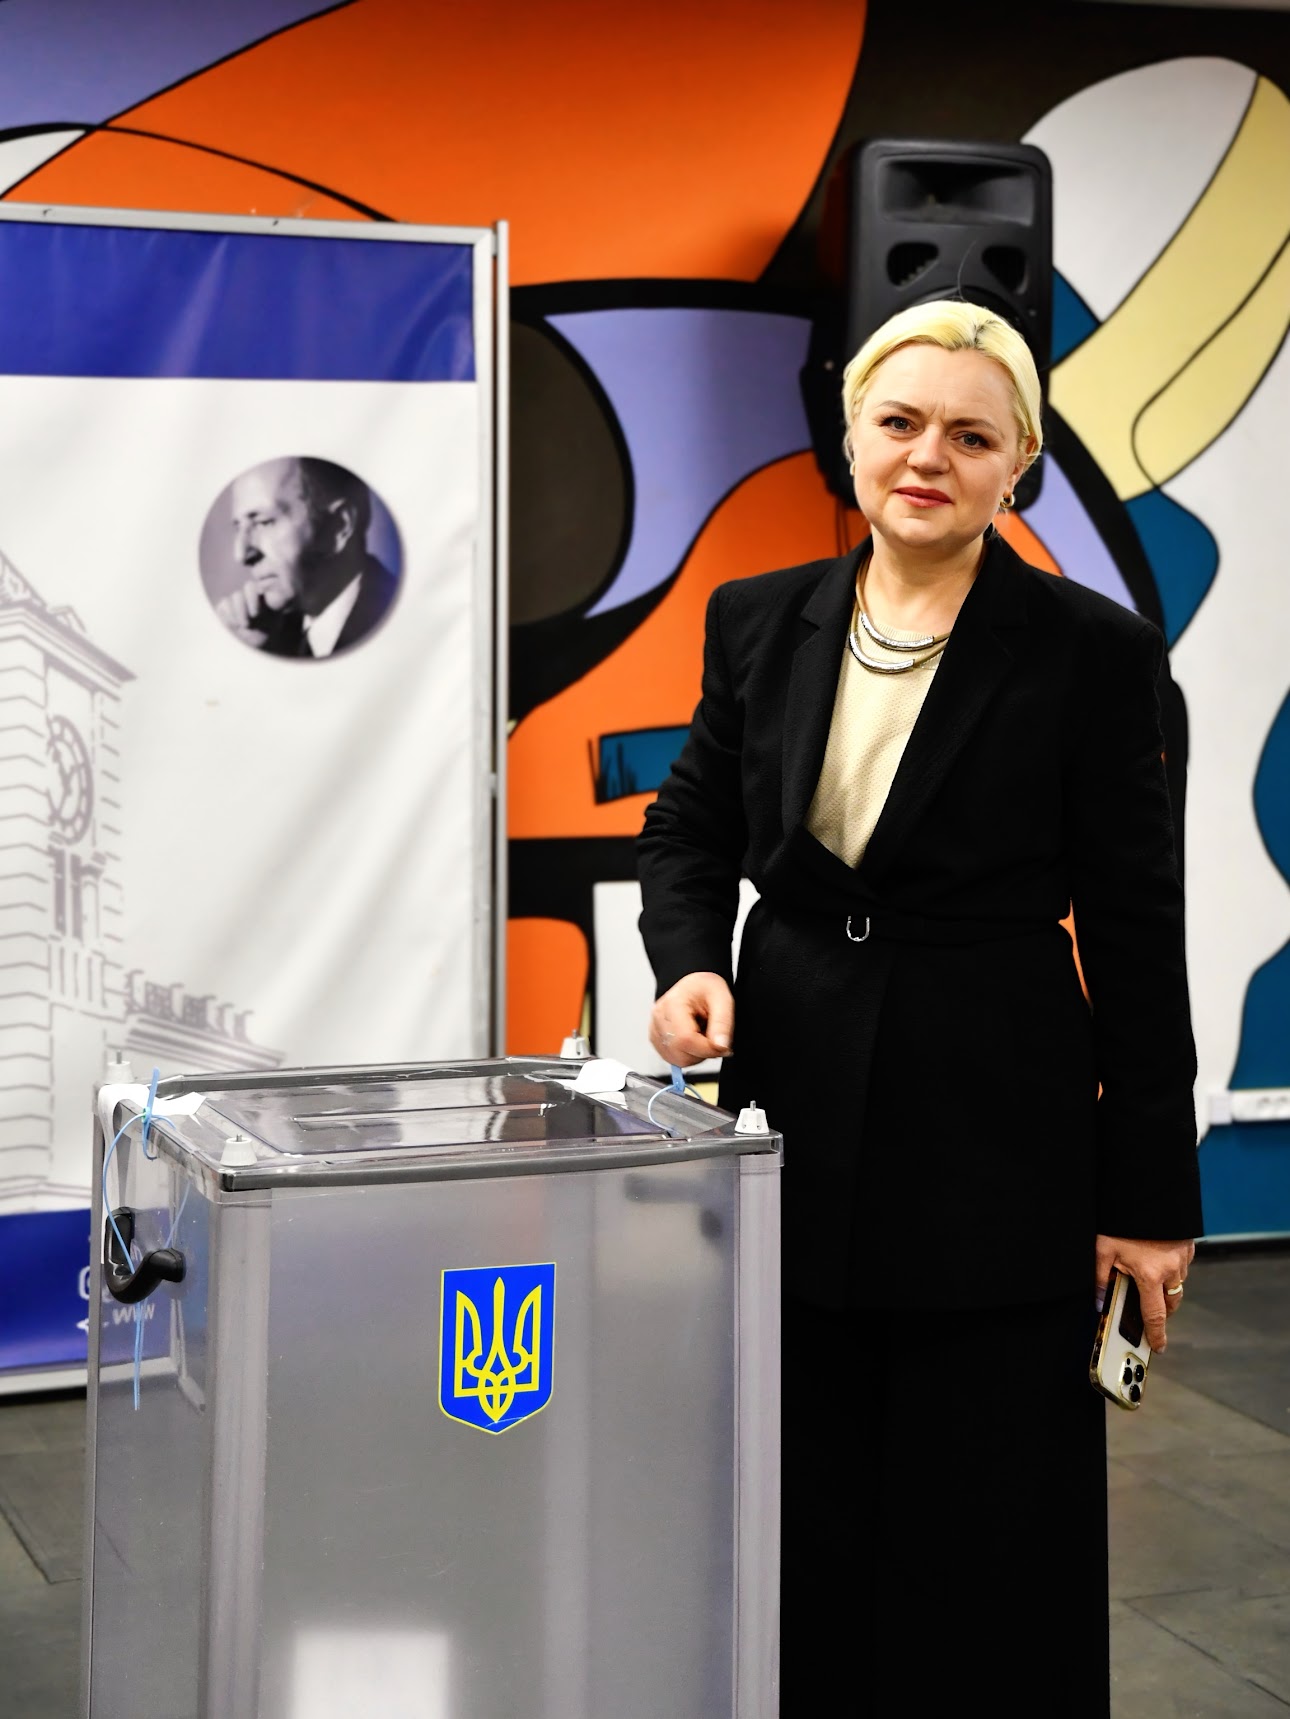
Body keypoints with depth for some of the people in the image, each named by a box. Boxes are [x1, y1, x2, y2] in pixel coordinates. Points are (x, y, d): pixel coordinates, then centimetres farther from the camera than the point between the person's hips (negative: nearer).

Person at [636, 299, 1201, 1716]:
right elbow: (689, 825, 14)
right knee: (804, 1527, 14)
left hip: (994, 1147, -3)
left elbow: (1135, 932, -6)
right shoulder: (761, 621, 4)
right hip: (796, 1120, 4)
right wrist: (690, 962, -8)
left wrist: (1151, 1195, -5)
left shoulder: (1087, 650, -8)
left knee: (985, 1534, 7)